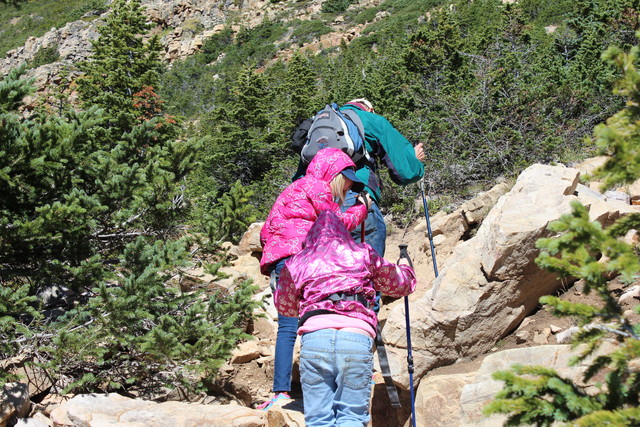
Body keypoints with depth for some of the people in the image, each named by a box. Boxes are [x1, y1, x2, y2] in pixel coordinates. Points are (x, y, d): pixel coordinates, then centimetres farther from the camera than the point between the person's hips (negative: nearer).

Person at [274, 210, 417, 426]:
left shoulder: (297, 262, 22)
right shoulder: (363, 254, 20)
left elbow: (284, 306, 36)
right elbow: (398, 284, 33)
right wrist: (406, 269, 56)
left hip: (314, 337, 1)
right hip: (357, 337, 0)